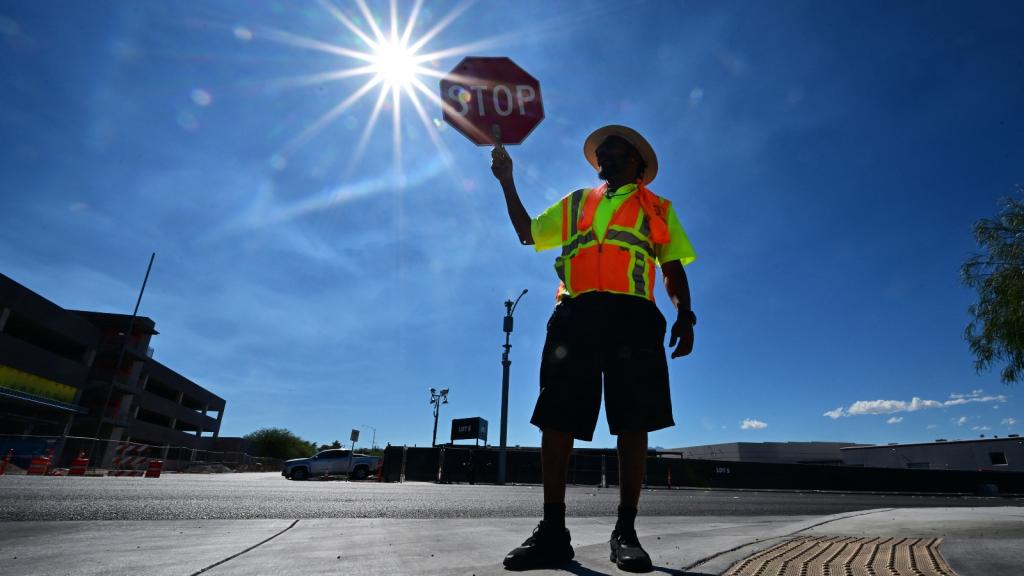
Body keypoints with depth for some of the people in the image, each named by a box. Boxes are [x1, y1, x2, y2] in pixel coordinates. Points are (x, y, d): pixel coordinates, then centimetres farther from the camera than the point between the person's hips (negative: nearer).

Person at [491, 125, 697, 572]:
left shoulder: (657, 208, 22)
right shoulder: (574, 203, 29)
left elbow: (673, 269, 14)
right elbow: (527, 233, 27)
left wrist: (684, 315, -2)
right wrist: (507, 182, 23)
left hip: (632, 317, -1)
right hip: (575, 316, 2)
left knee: (633, 422, -4)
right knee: (556, 419, -6)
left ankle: (626, 532, 6)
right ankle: (553, 530, 2)